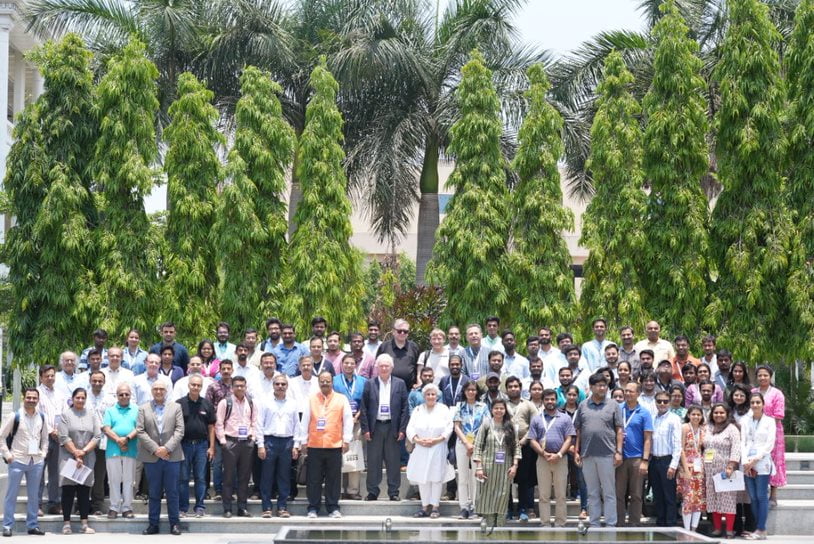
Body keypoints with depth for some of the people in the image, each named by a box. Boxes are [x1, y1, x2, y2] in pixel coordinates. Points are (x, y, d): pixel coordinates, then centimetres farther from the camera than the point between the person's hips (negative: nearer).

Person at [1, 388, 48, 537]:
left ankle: (32, 525, 16)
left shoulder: (42, 418, 8)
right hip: (17, 460, -4)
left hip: (37, 461, 4)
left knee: (34, 495, 9)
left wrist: (43, 454, 8)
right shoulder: (14, 416, -6)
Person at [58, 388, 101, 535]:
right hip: (68, 457, -3)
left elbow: (97, 436, 4)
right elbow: (64, 438, -6)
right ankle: (66, 524, -1)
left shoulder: (91, 415, 11)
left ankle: (84, 524, 2)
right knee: (68, 490, -3)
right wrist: (75, 454, -11)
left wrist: (84, 451, -8)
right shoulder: (66, 414, 2)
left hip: (87, 459, 3)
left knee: (84, 491, 2)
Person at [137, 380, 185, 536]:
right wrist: (155, 449, -10)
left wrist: (167, 448, -11)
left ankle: (174, 523, 7)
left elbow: (179, 430, 0)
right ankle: (153, 524, 9)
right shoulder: (143, 409, 8)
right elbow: (140, 431, 0)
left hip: (172, 456, 0)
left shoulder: (176, 407, 8)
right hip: (152, 457, 0)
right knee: (154, 493, 5)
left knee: (172, 492, 1)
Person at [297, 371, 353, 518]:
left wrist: (346, 440, -2)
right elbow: (305, 421, 7)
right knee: (313, 479, 3)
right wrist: (303, 441, 4)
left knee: (333, 478, 4)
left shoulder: (341, 399, 6)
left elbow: (348, 420, 4)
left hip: (335, 445, 0)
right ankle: (313, 508, 10)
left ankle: (333, 508, 11)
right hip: (314, 445, 0)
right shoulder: (311, 400, 7)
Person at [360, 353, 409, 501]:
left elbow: (404, 408, 2)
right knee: (373, 461, 3)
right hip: (375, 427, 0)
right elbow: (364, 408, 3)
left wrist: (402, 429, -4)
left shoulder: (400, 384, 4)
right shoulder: (370, 384, 5)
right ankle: (372, 491, 10)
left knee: (393, 461, 2)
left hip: (392, 427, 0)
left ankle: (394, 492, 9)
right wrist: (365, 429, -4)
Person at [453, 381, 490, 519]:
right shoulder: (460, 406, 8)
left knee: (475, 476, -2)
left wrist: (474, 445, -6)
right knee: (463, 476, 0)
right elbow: (457, 427, 3)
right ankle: (464, 507, 2)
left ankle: (473, 506, 3)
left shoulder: (482, 407, 7)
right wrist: (467, 443, -8)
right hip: (462, 444, 1)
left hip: (478, 444, -1)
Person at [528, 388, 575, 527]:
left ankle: (560, 524, 5)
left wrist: (558, 454, -12)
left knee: (560, 495, 1)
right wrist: (544, 453, -12)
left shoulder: (565, 418, 8)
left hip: (560, 459, -1)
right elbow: (532, 440, 3)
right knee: (544, 495, 2)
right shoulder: (536, 419, 10)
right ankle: (545, 524, 5)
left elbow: (569, 439, 1)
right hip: (542, 459, 1)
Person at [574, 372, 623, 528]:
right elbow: (578, 430, 10)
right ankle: (594, 524, 15)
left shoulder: (613, 406, 3)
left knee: (609, 492, 0)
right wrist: (577, 451, 5)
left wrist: (618, 452, -7)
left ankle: (610, 525, 4)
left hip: (607, 455, -2)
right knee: (592, 493, 9)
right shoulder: (583, 406, 9)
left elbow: (619, 430, 0)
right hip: (587, 455, 2)